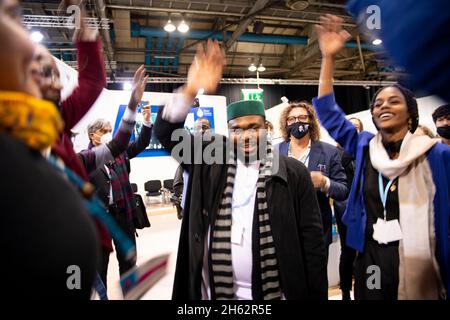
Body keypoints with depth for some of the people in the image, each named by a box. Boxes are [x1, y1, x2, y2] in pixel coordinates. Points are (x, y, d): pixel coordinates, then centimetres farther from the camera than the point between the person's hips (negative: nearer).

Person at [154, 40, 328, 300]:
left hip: (274, 293, -2)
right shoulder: (210, 161, 0)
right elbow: (166, 131, -3)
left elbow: (312, 239, -5)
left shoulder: (294, 174, -6)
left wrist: (317, 295, -5)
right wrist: (191, 91, -18)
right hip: (214, 290, 2)